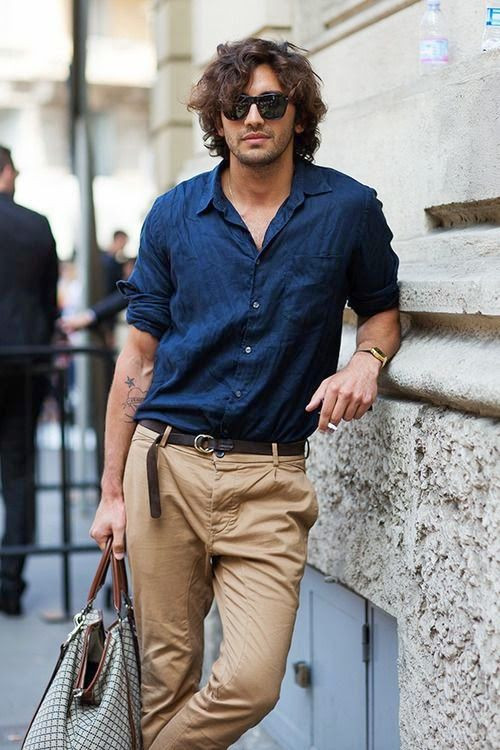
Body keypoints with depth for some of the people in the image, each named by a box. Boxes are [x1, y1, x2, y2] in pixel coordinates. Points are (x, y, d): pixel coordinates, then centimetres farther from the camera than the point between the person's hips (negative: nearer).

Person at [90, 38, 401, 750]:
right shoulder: (174, 215, 5)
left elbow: (382, 309, 18)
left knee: (251, 684, -10)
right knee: (166, 677, 7)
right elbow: (139, 356, 8)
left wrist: (366, 360, -7)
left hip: (270, 478, -1)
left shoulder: (349, 209, 2)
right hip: (166, 462, 1)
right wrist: (112, 491, 7)